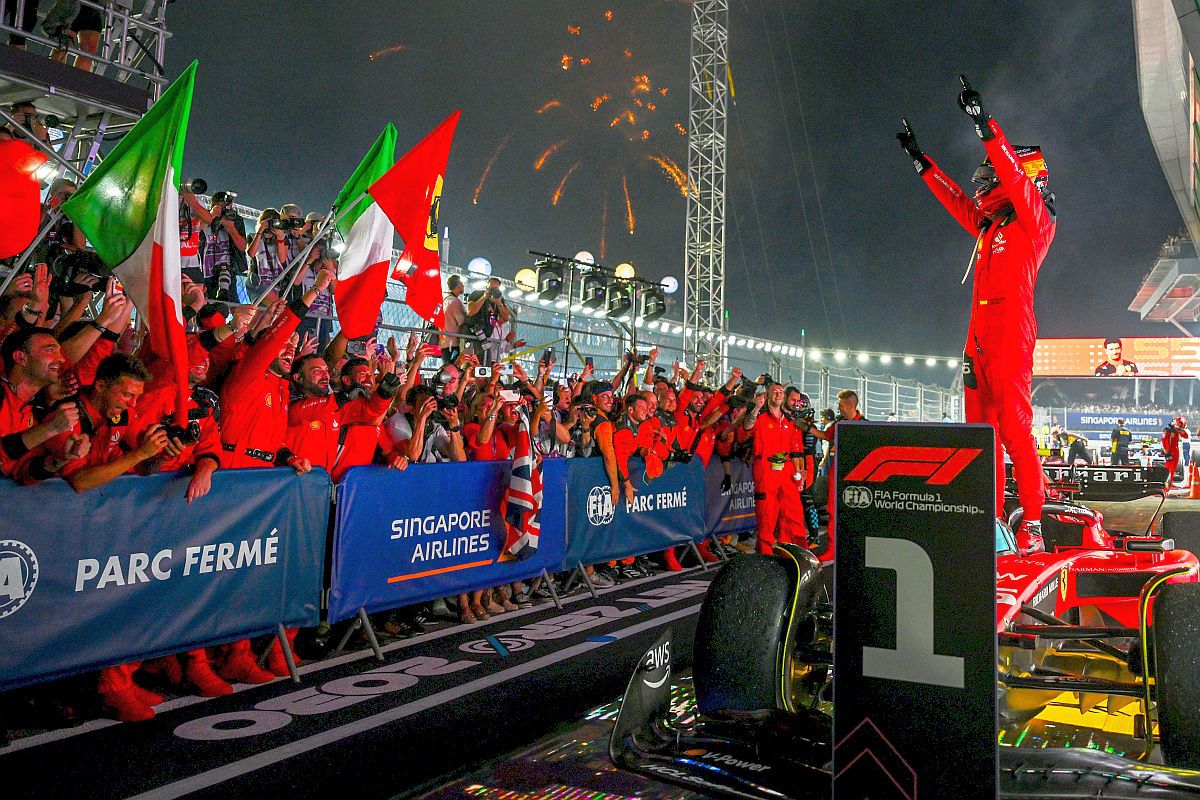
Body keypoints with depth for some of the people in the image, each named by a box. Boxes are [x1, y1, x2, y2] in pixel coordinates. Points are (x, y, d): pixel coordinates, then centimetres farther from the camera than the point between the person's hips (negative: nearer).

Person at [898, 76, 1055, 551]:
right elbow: (955, 199, 33)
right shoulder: (989, 227, 22)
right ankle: (991, 521, 9)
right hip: (979, 340, 8)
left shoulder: (1035, 220, 2)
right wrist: (919, 158, 38)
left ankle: (1032, 524, -7)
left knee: (1016, 432, -11)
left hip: (1011, 337, -8)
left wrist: (983, 122, -17)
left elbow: (1013, 173, -12)